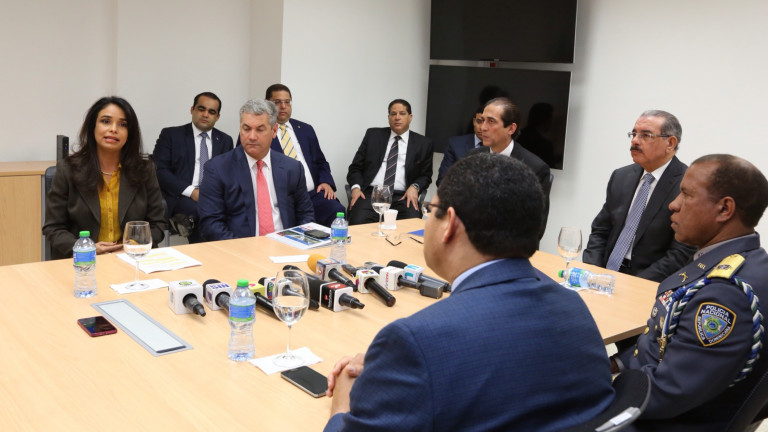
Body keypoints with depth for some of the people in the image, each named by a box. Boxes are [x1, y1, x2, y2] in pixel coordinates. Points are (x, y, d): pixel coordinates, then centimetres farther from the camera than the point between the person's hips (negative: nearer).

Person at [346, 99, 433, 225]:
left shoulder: (423, 143, 14)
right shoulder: (373, 135, 15)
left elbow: (425, 175, 16)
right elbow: (356, 167, 14)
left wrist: (415, 187, -6)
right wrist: (356, 187, -6)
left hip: (402, 197, 0)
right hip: (370, 193, 0)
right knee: (358, 222, -31)